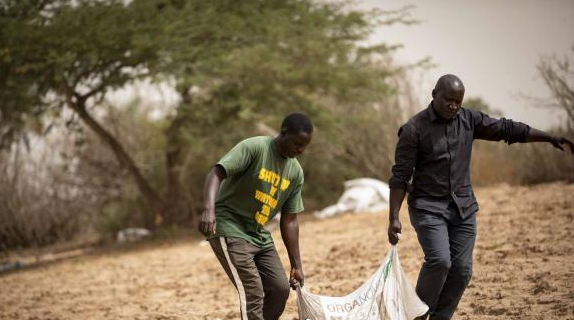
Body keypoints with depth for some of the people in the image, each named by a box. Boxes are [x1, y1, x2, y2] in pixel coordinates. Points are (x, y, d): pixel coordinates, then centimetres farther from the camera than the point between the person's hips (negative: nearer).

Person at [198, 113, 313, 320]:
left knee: (280, 289, 0)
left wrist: (296, 265, 9)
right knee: (252, 292, -17)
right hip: (229, 230, -8)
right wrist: (209, 209, -46)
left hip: (259, 236, 8)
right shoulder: (253, 148, -17)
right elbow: (216, 174, -28)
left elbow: (289, 221, 10)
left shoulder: (295, 172, 4)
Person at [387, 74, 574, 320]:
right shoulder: (414, 129, -9)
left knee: (461, 270, -1)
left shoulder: (468, 120, 4)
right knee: (439, 260, -22)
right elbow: (400, 176, -9)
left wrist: (551, 138, 3)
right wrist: (394, 219, -14)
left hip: (463, 208, 5)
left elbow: (507, 129, 8)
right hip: (428, 207, -5)